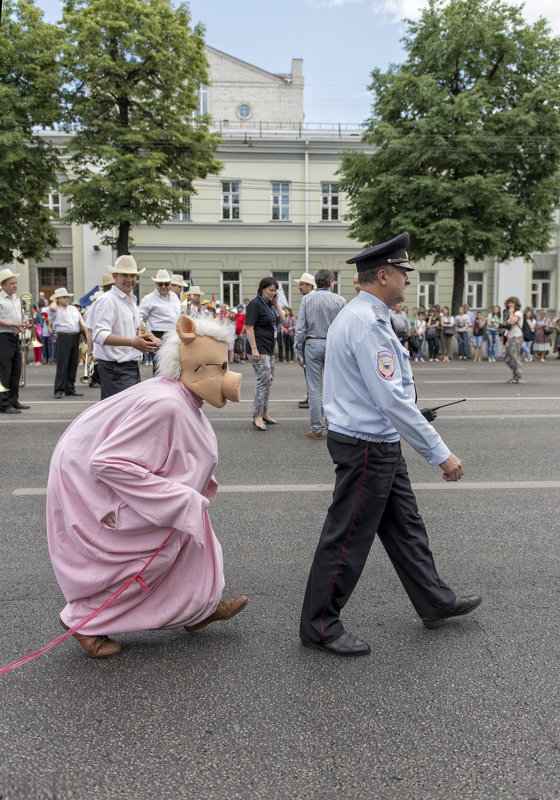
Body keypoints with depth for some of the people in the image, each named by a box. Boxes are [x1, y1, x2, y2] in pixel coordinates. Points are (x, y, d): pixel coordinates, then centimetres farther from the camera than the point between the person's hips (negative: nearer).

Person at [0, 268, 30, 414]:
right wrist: (14, 325, -22)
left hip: (15, 337, 8)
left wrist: (23, 325, 7)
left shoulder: (17, 299, 17)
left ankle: (13, 401, 20)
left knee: (16, 371, 11)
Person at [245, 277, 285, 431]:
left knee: (269, 380, 13)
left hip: (269, 349, 10)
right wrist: (254, 349, -23)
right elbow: (249, 327, -17)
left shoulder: (269, 304, 15)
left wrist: (276, 303, 6)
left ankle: (264, 413, 22)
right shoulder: (255, 304, -11)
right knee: (264, 381, -14)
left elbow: (282, 319, 15)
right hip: (259, 348, -10)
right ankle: (257, 417, -10)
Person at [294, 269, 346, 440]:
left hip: (312, 344, 0)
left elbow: (300, 327, -2)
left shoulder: (307, 299, 1)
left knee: (314, 389, 3)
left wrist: (298, 350, 3)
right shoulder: (340, 301, 0)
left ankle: (317, 429, 5)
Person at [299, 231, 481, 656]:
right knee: (348, 537, 1)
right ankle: (320, 626, 17)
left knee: (404, 525, 21)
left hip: (380, 444, 11)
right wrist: (440, 452, -23)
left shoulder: (363, 315, 12)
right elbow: (391, 399, -28)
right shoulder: (368, 323, -22)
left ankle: (435, 602, 37)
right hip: (367, 447, -11)